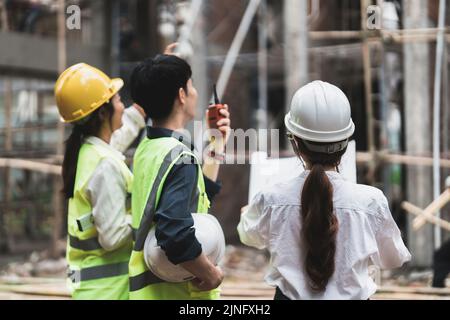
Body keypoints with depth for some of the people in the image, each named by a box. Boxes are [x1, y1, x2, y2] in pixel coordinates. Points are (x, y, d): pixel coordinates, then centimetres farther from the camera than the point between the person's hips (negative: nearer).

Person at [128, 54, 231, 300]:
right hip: (176, 293, -9)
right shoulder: (180, 158, -19)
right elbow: (176, 235, -31)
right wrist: (210, 274, -17)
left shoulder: (146, 150, 8)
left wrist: (217, 147, 22)